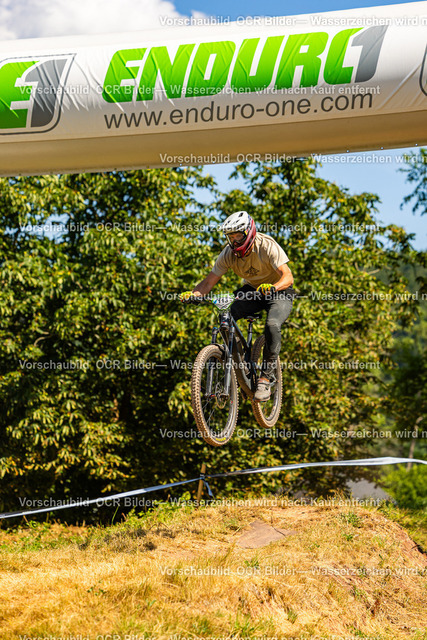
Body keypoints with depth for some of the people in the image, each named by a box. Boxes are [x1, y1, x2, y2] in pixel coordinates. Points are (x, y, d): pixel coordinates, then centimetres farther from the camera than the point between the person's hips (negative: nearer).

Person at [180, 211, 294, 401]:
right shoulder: (229, 253, -14)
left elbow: (288, 276, -36)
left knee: (272, 325, -33)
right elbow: (209, 282, -14)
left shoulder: (267, 246, -26)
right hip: (252, 290, 4)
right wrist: (192, 294, -34)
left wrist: (273, 287, -58)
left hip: (279, 292, -4)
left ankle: (267, 376, -19)